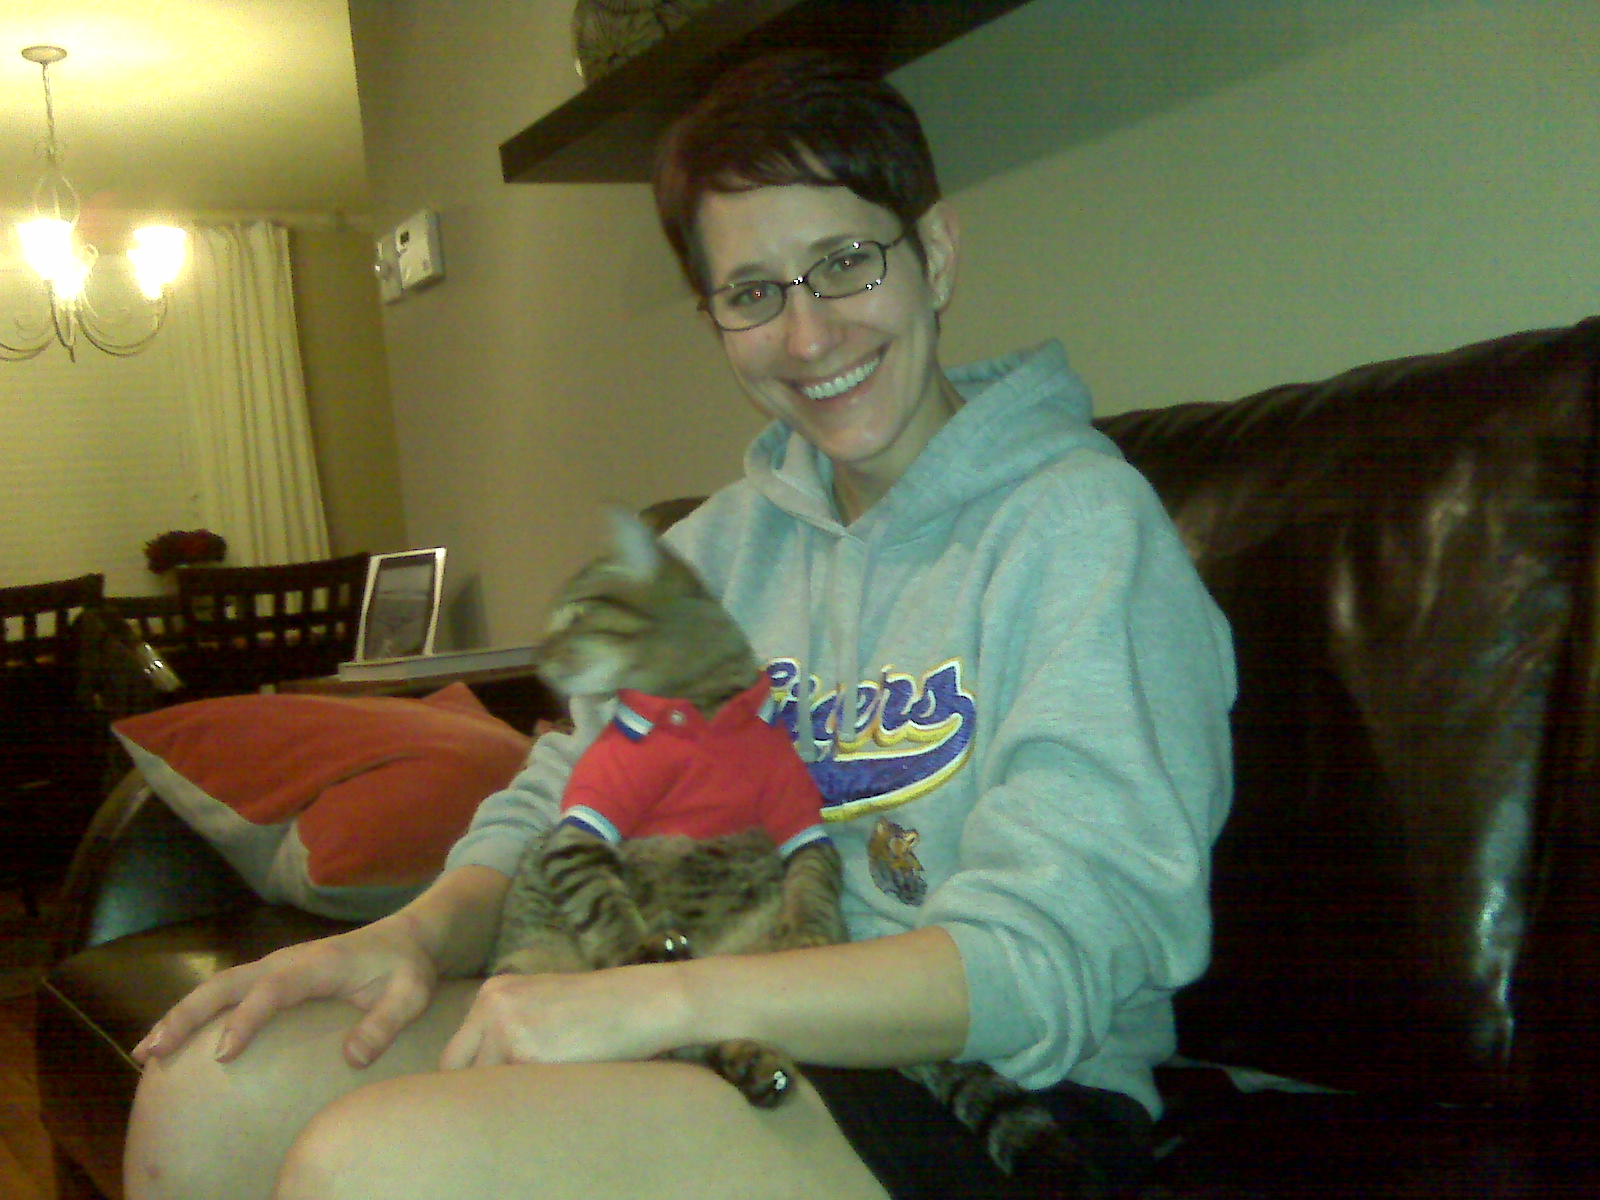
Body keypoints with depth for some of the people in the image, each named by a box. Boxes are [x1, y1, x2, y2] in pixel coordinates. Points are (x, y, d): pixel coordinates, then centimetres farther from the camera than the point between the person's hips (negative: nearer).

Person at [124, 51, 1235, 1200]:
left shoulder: (1082, 522, -11)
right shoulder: (724, 543, 12)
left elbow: (1057, 953, -19)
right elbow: (574, 792, 13)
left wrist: (657, 1001, -26)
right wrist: (422, 931, -9)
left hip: (993, 1098, -6)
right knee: (213, 1078, -10)